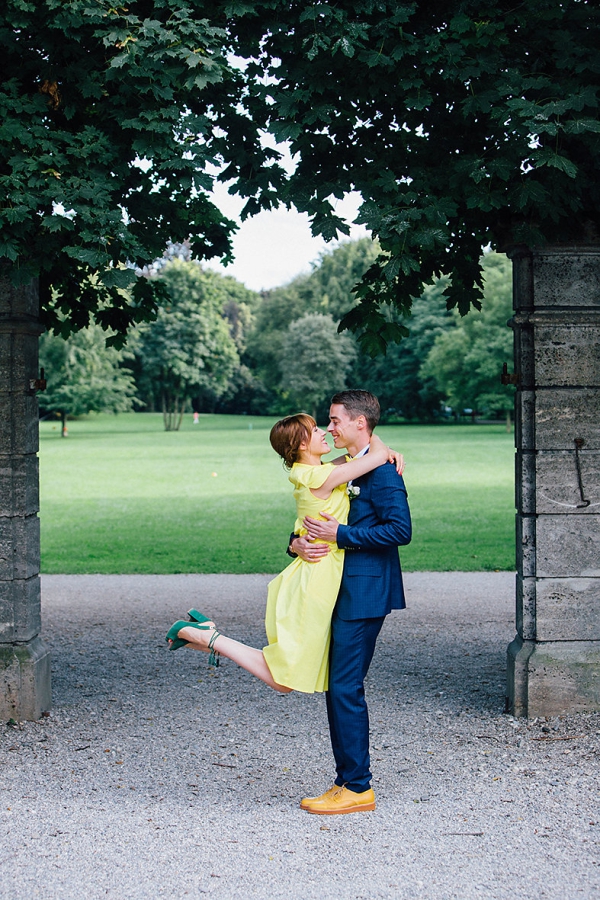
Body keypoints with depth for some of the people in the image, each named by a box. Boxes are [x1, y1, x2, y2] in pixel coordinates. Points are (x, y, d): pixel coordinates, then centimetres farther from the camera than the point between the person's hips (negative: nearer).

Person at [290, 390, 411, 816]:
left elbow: (400, 530, -22)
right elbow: (312, 520, 21)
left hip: (363, 595, -10)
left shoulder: (381, 472, -12)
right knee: (337, 688, 11)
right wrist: (299, 542, -2)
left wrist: (340, 535, -20)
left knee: (346, 688, -8)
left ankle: (358, 788, -1)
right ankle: (347, 782, 18)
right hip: (341, 593, 10)